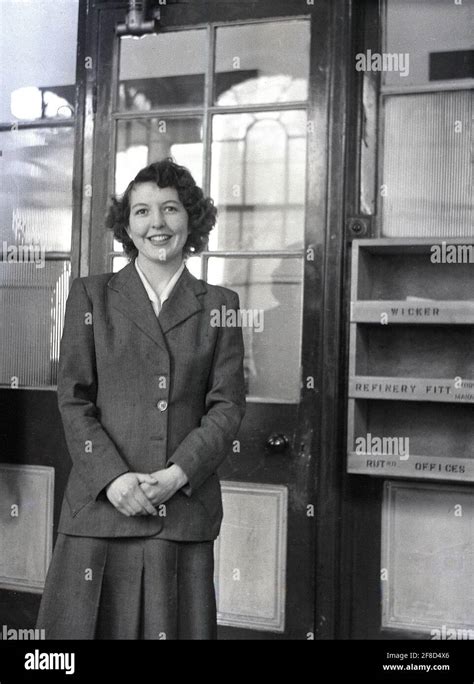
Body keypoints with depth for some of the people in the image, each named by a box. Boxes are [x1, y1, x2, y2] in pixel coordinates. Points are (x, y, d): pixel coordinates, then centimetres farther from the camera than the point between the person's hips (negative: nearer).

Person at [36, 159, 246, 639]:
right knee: (89, 625, 2)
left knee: (175, 626, 2)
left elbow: (228, 405, 3)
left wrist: (178, 474, -10)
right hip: (101, 505, 0)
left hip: (187, 510, 1)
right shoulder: (90, 296, 8)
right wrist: (112, 478, -10)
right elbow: (73, 400, 3)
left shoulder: (218, 305, 10)